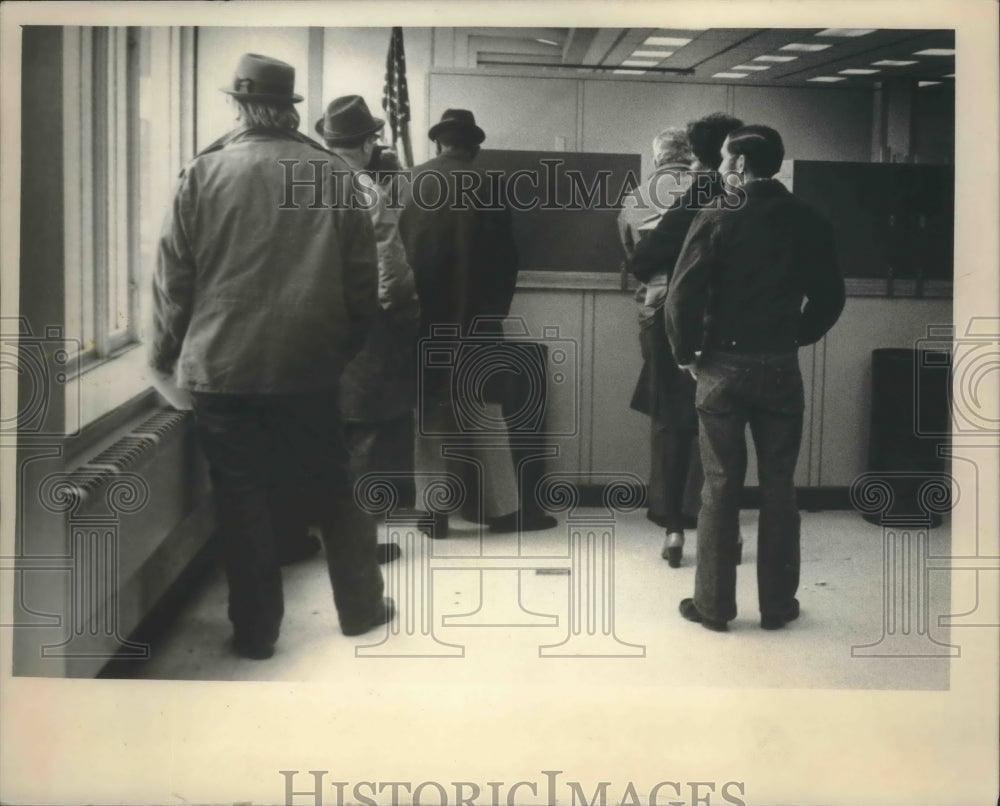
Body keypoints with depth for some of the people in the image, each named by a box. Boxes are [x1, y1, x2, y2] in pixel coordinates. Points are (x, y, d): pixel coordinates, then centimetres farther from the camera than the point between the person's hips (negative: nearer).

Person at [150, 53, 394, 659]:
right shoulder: (335, 174, -1)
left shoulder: (205, 173, -5)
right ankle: (361, 607, 26)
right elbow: (362, 279, 2)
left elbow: (174, 276, -1)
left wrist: (166, 354, 11)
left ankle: (256, 630, 16)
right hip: (311, 368, 2)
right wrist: (349, 347, 15)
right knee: (333, 491, 15)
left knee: (244, 501, 7)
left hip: (223, 369, -1)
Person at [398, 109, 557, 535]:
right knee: (485, 409, 7)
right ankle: (504, 506, 11)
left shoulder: (411, 183, -1)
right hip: (473, 315, -2)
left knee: (429, 413, 9)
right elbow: (505, 256, -4)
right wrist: (496, 306, 9)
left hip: (421, 315, 2)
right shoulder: (486, 187, -6)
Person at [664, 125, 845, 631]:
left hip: (724, 367, -2)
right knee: (778, 486, 10)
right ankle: (777, 605, 18)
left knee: (721, 486, 6)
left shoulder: (717, 220, -9)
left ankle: (714, 605, 12)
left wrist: (686, 353, 0)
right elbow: (830, 296, 6)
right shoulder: (809, 222, 1)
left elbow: (682, 295, -14)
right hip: (781, 368, 2)